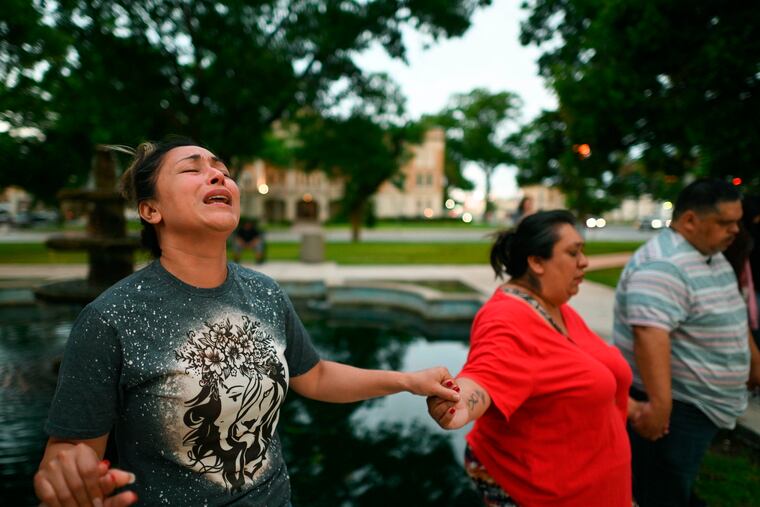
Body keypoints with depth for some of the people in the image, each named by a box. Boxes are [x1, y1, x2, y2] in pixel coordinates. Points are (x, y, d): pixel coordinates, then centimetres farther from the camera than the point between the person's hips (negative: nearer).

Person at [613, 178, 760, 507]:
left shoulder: (713, 256, 10)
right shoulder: (663, 266, -25)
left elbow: (732, 317, 24)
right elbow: (650, 335, -35)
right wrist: (659, 404, -38)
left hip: (702, 406, 10)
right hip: (673, 408, -10)